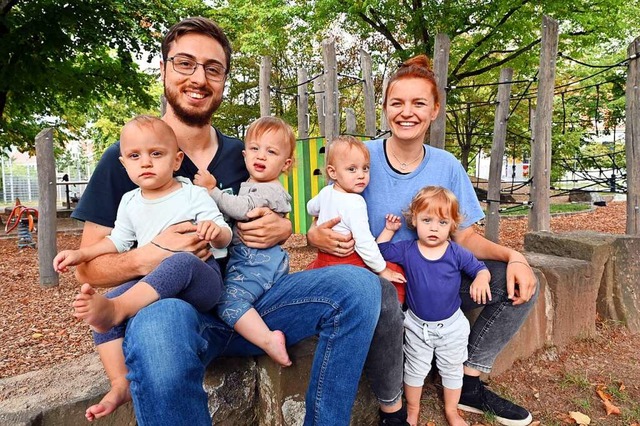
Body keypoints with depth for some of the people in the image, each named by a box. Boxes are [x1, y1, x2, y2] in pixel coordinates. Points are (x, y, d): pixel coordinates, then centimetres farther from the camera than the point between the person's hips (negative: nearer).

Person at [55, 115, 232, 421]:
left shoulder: (193, 195, -5)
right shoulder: (130, 203, 12)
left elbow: (225, 237, -10)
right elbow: (117, 241, 26)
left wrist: (216, 231, -34)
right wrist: (81, 254, 13)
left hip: (201, 280, -6)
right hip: (153, 284, 6)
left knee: (181, 262, -38)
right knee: (102, 310, -11)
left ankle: (115, 309, -41)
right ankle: (120, 382, -5)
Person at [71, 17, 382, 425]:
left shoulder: (243, 155, 9)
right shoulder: (125, 158, 0)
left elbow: (271, 221, 20)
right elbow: (87, 267, 0)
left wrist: (282, 229, -5)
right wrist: (148, 256, -22)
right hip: (172, 307, -3)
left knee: (358, 284, -16)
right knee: (162, 324, -41)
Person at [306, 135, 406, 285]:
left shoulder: (326, 191, 1)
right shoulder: (355, 203, -24)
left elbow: (311, 208, 25)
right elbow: (364, 243, -25)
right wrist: (383, 270, -15)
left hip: (322, 259, 8)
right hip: (349, 263, -8)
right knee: (398, 273, -2)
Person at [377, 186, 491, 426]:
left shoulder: (457, 253, -14)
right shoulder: (406, 250, -11)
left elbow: (480, 269, -6)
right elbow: (379, 251, -2)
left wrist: (481, 280, -27)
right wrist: (389, 229, -10)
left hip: (451, 325, 1)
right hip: (417, 325, 0)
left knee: (452, 369, 19)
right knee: (415, 368, 16)